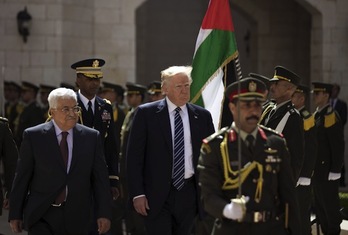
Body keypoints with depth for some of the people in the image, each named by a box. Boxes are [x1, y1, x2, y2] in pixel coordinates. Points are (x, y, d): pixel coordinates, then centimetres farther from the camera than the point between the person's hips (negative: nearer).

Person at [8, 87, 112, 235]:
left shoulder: (91, 137, 5)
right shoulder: (33, 136, -1)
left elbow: (100, 178, 5)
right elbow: (22, 177, 1)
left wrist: (104, 213, -1)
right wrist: (15, 214, 1)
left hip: (76, 220, 2)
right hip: (41, 217, -2)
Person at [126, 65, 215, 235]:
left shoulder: (202, 116, 7)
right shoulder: (146, 113, -1)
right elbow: (134, 156, -2)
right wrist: (137, 193, -8)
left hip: (189, 193, 3)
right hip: (157, 194, -3)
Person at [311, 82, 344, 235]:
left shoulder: (331, 116, -14)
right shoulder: (317, 115, 12)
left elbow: (338, 146, -17)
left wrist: (335, 171, -18)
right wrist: (311, 168, 14)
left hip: (327, 172, -9)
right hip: (317, 170, 9)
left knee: (330, 205, -1)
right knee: (319, 206, 13)